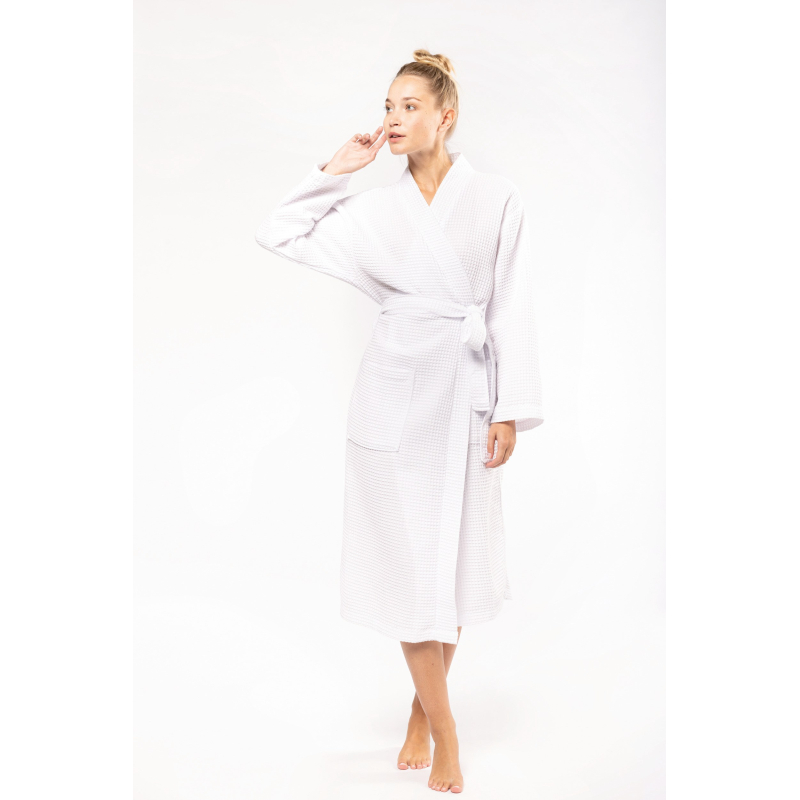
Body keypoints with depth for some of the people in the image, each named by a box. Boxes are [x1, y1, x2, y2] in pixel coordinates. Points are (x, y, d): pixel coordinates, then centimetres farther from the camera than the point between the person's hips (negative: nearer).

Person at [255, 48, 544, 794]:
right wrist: (336, 168, 6)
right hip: (394, 391, 1)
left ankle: (423, 709, 26)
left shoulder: (497, 201, 2)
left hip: (463, 396, -1)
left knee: (455, 558, 5)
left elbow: (512, 311, 0)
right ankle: (444, 737, 11)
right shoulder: (376, 208, 8)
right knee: (404, 559, 0)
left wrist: (511, 410, -4)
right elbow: (279, 232, 11)